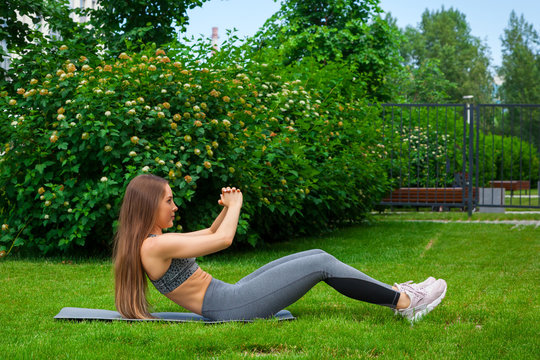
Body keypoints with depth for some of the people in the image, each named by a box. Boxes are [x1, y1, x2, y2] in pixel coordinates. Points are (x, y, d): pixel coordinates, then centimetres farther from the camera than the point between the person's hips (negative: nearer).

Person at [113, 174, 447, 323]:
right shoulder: (154, 245, -19)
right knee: (322, 264, -9)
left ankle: (394, 295, 14)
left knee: (317, 256, 7)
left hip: (231, 297, 10)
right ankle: (405, 302, 2)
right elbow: (222, 239, -20)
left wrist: (226, 210, 8)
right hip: (233, 307, -10)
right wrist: (235, 206, -2)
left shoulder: (155, 241, 13)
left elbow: (209, 235, 26)